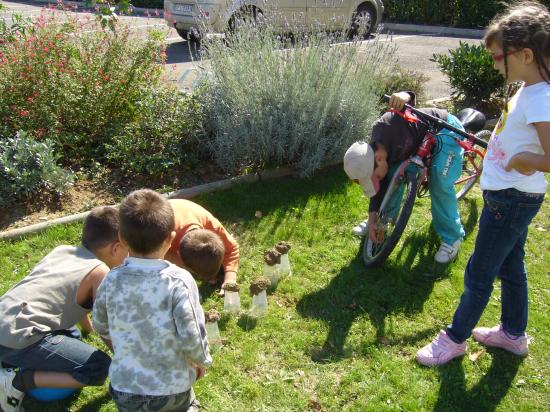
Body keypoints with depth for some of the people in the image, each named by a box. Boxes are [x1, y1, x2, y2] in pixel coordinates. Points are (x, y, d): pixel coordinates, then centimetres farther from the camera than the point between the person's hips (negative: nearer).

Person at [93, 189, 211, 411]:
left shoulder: (112, 280, -9)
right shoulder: (180, 281, -20)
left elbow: (101, 326, 6)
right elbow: (191, 336, -18)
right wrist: (202, 361, 2)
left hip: (124, 387, 2)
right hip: (172, 388, -2)